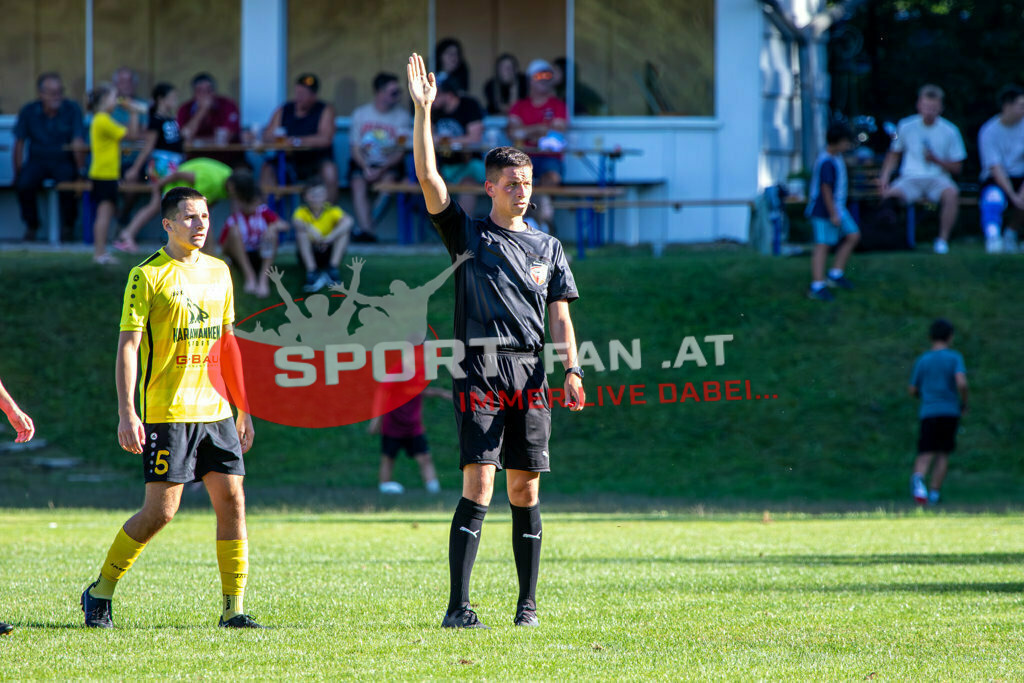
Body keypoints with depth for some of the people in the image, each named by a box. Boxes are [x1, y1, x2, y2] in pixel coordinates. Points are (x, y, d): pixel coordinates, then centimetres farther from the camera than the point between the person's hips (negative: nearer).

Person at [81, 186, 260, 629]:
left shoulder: (218, 272, 13)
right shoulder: (148, 276, -6)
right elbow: (127, 345, -9)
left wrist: (242, 409, 18)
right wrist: (126, 413, -18)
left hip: (214, 409, 6)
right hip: (166, 412, -6)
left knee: (232, 500, -3)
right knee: (160, 510, -7)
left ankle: (233, 609, 1)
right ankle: (100, 593, 11)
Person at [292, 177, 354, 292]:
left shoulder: (332, 211, -10)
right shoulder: (302, 212, -8)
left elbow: (349, 221, -31)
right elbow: (295, 222, -32)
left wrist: (330, 237, -41)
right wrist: (309, 228, -49)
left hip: (329, 252, 1)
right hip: (309, 255, 0)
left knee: (345, 229, -21)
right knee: (301, 232, -28)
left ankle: (332, 269, -26)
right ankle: (311, 272, -36)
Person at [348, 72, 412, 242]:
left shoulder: (403, 116, 3)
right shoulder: (360, 114, 6)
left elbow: (401, 152, -2)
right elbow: (355, 148, 4)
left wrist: (381, 170, -18)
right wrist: (366, 169, -15)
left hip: (390, 166, -1)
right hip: (363, 164, 1)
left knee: (389, 179, -33)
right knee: (358, 183, -29)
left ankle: (365, 228, -33)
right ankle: (367, 231, -41)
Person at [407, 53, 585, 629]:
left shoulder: (548, 247, 16)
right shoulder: (468, 233, 8)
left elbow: (560, 317, 13)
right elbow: (429, 178, -4)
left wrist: (572, 371, -1)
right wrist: (423, 112, -12)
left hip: (531, 374, 3)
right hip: (480, 370, -3)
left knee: (525, 490, 4)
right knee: (479, 486, -12)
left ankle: (528, 603, 12)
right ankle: (458, 607, -13)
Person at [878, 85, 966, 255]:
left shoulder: (950, 131, 1)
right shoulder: (906, 126, 5)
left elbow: (957, 167, 5)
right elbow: (894, 154, 18)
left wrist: (936, 160, -13)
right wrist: (885, 176, 1)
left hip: (937, 179, -1)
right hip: (910, 179, 1)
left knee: (951, 193, -36)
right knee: (888, 194, -31)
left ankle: (943, 239, -25)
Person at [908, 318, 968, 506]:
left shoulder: (923, 360, 8)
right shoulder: (955, 358, -1)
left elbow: (912, 390, 11)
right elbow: (961, 383, -15)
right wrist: (964, 404, 2)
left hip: (928, 413, 1)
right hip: (950, 412, -1)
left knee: (925, 455, -3)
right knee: (943, 454, 11)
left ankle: (918, 478, -34)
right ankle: (934, 493, 4)